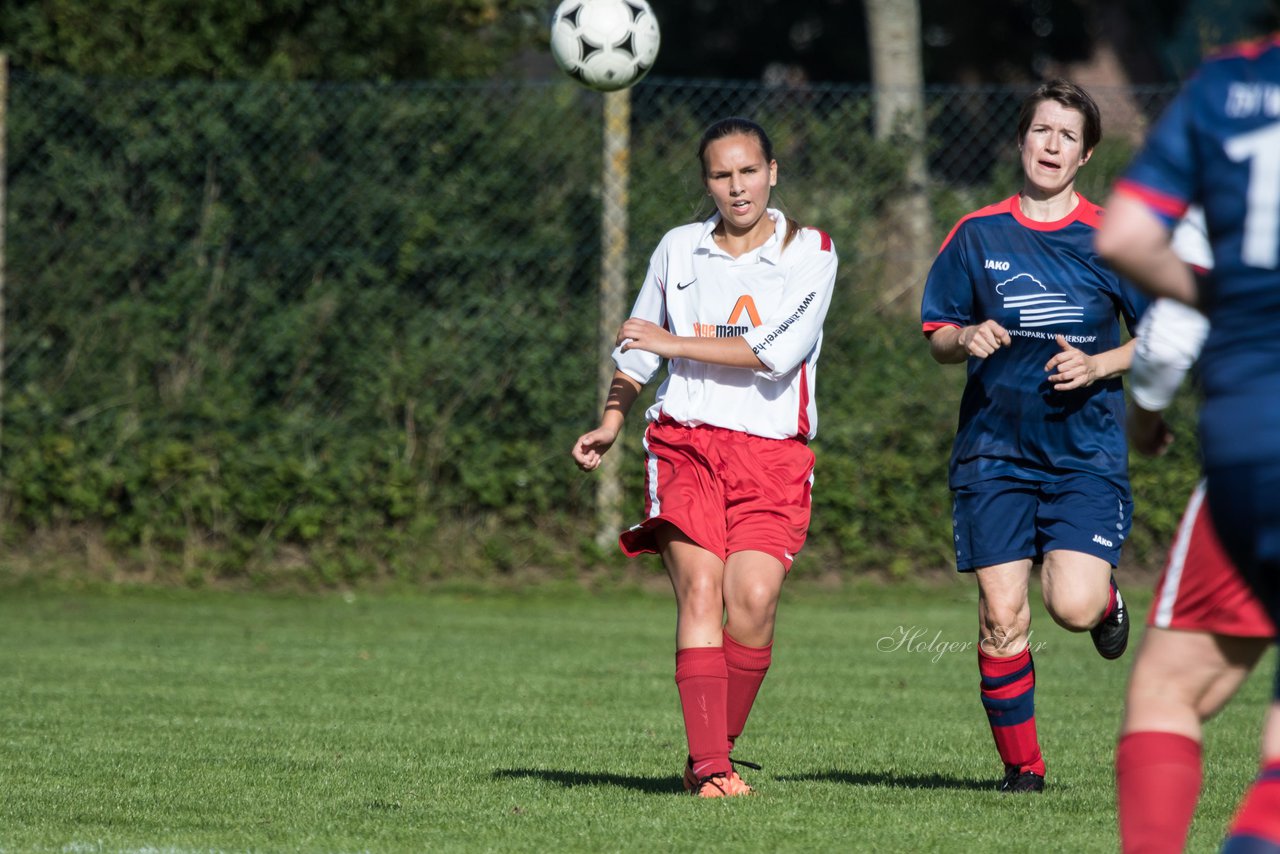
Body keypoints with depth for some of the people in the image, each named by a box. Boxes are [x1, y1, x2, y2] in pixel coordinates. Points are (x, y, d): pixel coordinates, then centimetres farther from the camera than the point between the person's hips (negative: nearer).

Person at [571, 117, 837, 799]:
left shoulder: (810, 252, 3)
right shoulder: (678, 249, 13)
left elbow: (778, 351, -10)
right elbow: (638, 346, 27)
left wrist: (674, 343, -6)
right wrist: (610, 427, 18)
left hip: (772, 449, -1)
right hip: (684, 441, 1)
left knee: (753, 598, -17)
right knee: (700, 589, -17)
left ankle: (715, 751, -1)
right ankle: (709, 766, -23)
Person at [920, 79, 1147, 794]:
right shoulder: (977, 236, 4)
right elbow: (937, 338, 10)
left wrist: (1098, 365, -11)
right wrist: (967, 338, -12)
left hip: (1086, 450, -1)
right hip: (996, 451, 1)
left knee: (1073, 607, -16)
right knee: (1002, 614, -7)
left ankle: (1107, 598, 22)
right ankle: (1022, 763, 8)